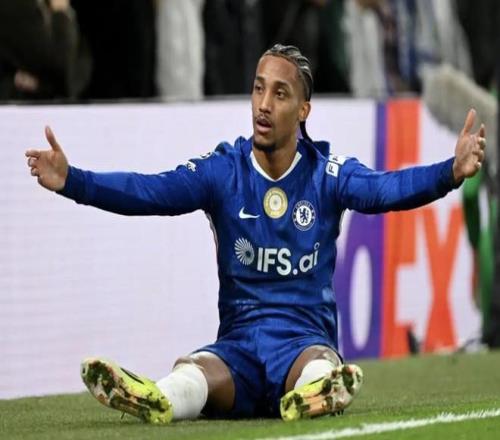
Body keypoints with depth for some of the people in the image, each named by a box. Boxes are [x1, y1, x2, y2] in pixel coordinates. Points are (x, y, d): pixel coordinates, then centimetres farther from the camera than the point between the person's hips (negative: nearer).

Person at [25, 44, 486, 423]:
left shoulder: (327, 173, 1)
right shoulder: (223, 171, 4)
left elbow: (387, 188, -15)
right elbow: (148, 192, -8)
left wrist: (451, 173, -35)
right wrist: (70, 181, -22)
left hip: (306, 337, -1)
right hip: (238, 344, 1)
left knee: (320, 368, -39)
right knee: (190, 376, -34)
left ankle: (317, 395, -71)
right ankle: (158, 400, -64)